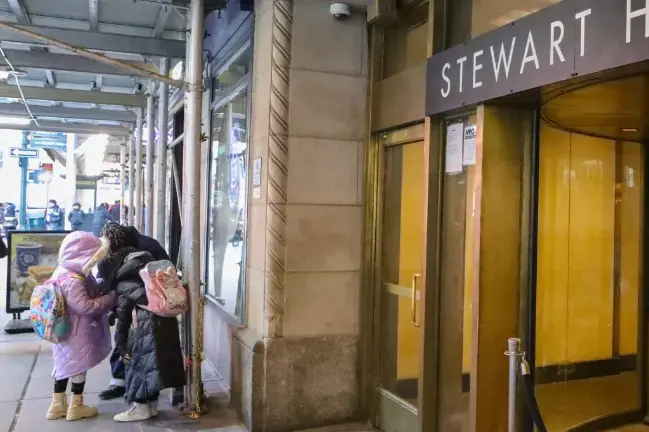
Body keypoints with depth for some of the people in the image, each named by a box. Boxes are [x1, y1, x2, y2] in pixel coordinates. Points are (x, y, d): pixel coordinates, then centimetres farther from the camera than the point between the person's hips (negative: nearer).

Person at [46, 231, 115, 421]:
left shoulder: (64, 272, 4)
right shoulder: (72, 281, -29)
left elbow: (88, 294, 14)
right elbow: (85, 306, -31)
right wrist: (110, 298, -24)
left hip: (66, 330, 10)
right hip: (75, 332, -10)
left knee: (64, 364, 18)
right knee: (79, 365, 5)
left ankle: (58, 404, 29)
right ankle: (76, 406, 18)